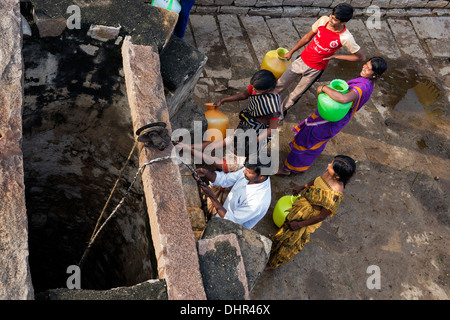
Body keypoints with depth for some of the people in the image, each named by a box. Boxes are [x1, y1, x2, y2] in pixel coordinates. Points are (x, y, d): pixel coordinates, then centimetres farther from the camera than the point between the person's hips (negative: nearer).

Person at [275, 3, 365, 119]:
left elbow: (361, 57, -14)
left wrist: (335, 56, -15)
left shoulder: (346, 38, -25)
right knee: (280, 84, 12)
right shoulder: (323, 20, -14)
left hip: (315, 69, -3)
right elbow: (308, 37, 2)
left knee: (296, 94, 12)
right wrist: (291, 52, 8)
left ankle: (283, 110, 41)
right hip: (302, 59, 3)